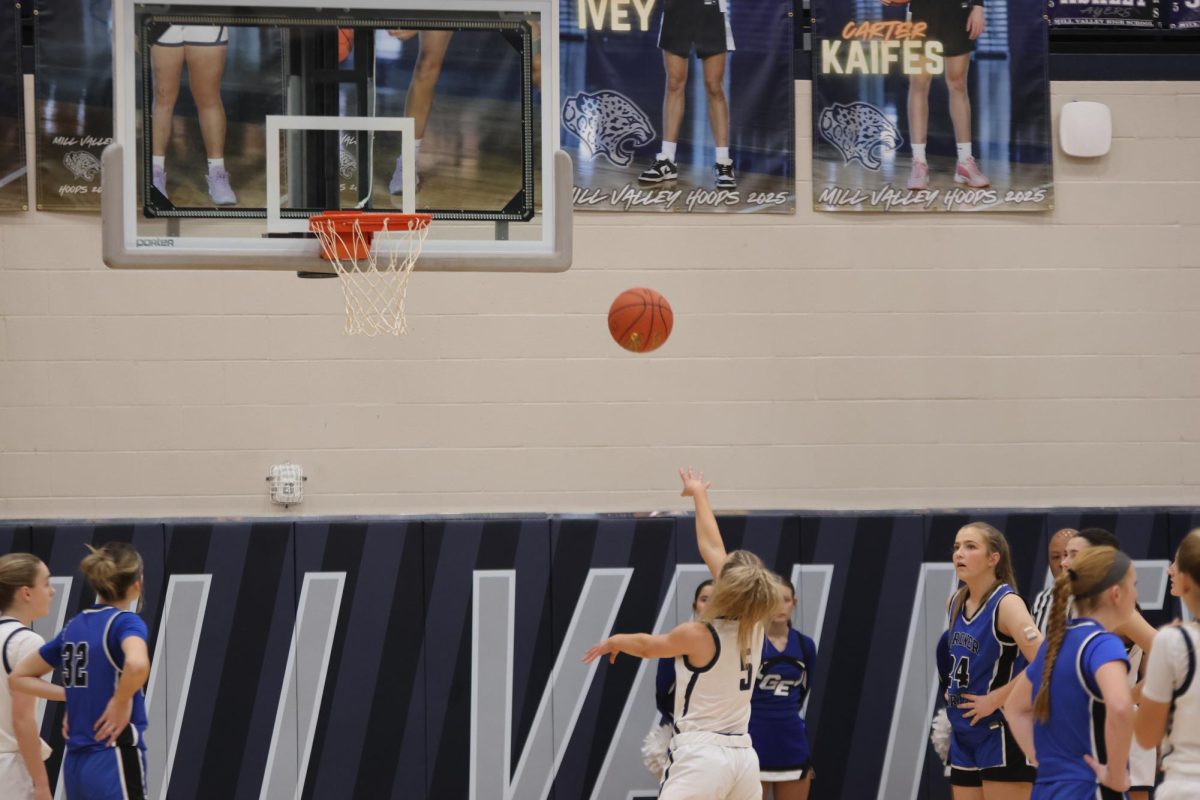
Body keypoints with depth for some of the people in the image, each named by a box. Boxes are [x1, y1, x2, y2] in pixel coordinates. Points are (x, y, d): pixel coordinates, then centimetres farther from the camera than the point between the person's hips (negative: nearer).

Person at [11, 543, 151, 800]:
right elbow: (137, 664, -33)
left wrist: (74, 694, 13)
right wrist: (121, 703, -17)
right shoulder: (125, 623, -9)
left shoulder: (74, 627, 12)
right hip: (115, 762, -8)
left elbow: (19, 676, 21)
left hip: (76, 764, 8)